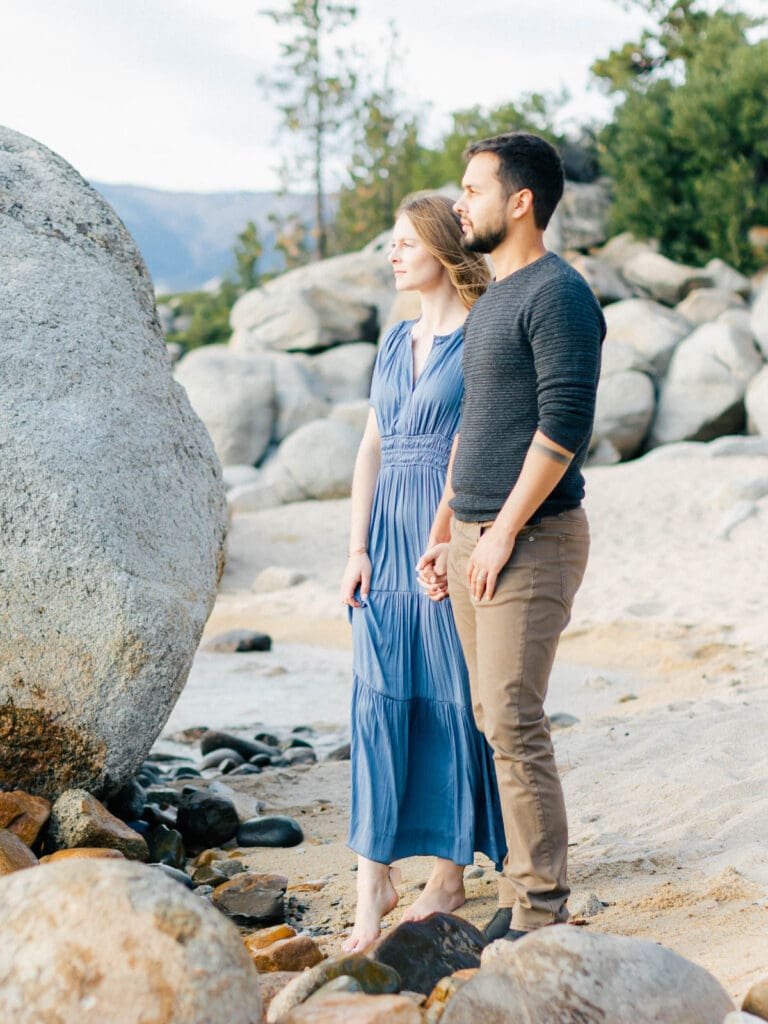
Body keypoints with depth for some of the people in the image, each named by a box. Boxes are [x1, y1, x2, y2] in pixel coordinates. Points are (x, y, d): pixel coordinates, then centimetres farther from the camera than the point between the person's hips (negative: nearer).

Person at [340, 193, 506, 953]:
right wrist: (358, 549, 3)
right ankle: (373, 879, -1)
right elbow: (371, 448, 12)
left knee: (450, 698, 0)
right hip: (388, 529, 6)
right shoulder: (396, 341, 16)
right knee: (378, 697, -1)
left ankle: (449, 875, 12)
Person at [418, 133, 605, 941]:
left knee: (514, 724, -11)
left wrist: (503, 532, -18)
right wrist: (446, 532, 21)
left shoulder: (558, 294, -12)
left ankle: (540, 911, -4)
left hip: (531, 541, -9)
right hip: (475, 540, 9)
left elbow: (565, 424, -19)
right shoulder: (490, 301, 18)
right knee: (493, 720, 9)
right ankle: (519, 892, 15)